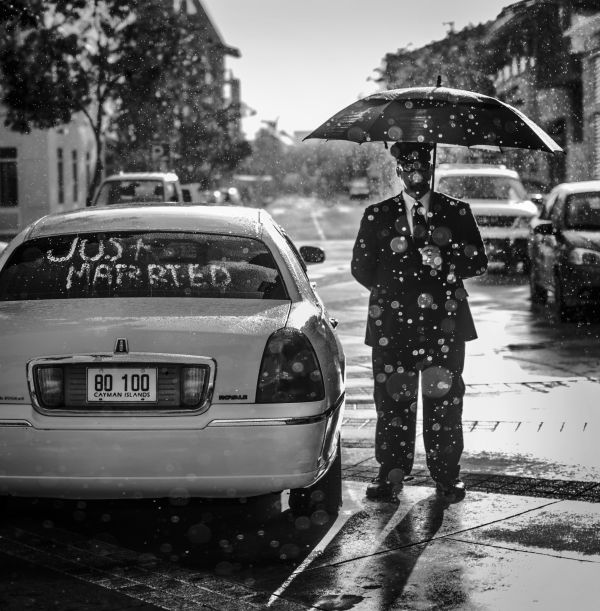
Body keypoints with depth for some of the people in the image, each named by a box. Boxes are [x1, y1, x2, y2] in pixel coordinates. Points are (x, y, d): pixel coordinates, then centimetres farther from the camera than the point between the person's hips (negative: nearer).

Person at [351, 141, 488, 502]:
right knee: (393, 400, 0)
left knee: (445, 400, -1)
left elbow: (479, 261, 5)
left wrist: (446, 264, -9)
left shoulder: (457, 212, 9)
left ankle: (447, 476, 8)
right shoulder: (377, 215, 11)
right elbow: (361, 267, 11)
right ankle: (391, 476, 7)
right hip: (393, 326, 1)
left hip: (444, 323, 0)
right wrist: (388, 289, 2)